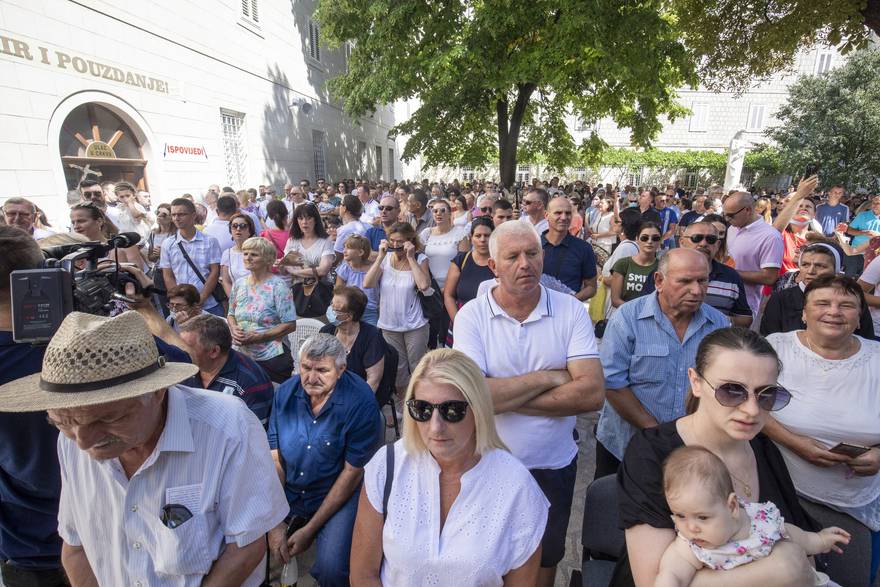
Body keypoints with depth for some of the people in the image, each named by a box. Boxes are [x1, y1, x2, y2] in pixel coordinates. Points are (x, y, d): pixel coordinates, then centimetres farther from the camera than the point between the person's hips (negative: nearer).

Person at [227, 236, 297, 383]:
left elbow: (290, 325, -15)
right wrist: (234, 329, -4)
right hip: (242, 357, 5)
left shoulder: (277, 286, -12)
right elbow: (231, 314, 19)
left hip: (272, 359, -5)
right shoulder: (239, 284, 7)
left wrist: (258, 337, -19)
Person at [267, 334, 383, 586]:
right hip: (287, 490, 4)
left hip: (339, 495, -4)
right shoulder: (286, 392, -9)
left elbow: (352, 472, -17)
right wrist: (273, 526, -13)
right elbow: (274, 459, -7)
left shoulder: (361, 403, -22)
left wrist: (309, 530, -14)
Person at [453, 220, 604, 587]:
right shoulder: (471, 316, -13)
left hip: (554, 465, 1)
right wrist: (548, 377, -19)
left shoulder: (572, 311, -11)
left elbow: (592, 393, -20)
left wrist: (504, 397, -21)